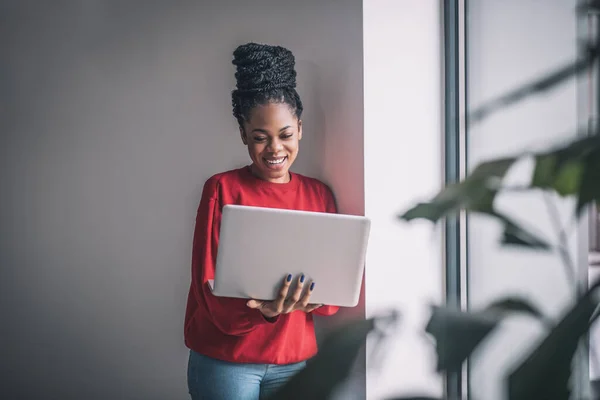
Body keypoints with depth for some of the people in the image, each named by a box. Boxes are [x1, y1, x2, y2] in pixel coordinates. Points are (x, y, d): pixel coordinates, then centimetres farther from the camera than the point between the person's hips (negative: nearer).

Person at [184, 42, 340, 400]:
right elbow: (212, 287, -9)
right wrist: (262, 310, -28)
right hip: (226, 360, -3)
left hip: (294, 358, 3)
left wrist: (313, 298, -19)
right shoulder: (222, 190, -6)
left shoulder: (320, 194, 4)